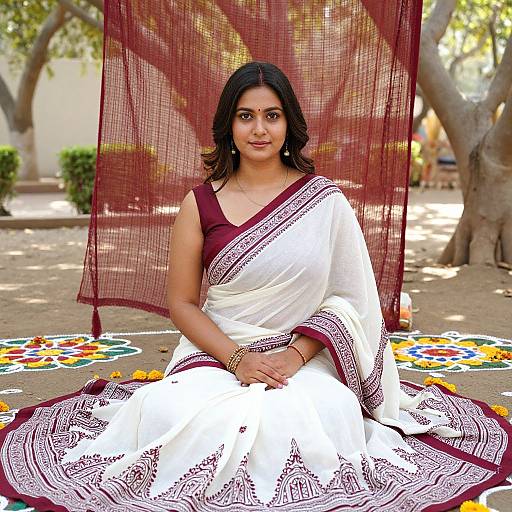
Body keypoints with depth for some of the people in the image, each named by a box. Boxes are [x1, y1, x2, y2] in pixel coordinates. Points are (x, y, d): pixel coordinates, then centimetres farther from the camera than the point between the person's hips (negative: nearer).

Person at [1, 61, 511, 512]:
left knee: (308, 419, -33)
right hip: (217, 349, 1)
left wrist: (296, 356, -13)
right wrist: (237, 359, -12)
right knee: (179, 414, -29)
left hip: (306, 357, 0)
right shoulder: (201, 204, 2)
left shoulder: (325, 200, 0)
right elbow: (182, 303, 2)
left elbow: (348, 297, 1)